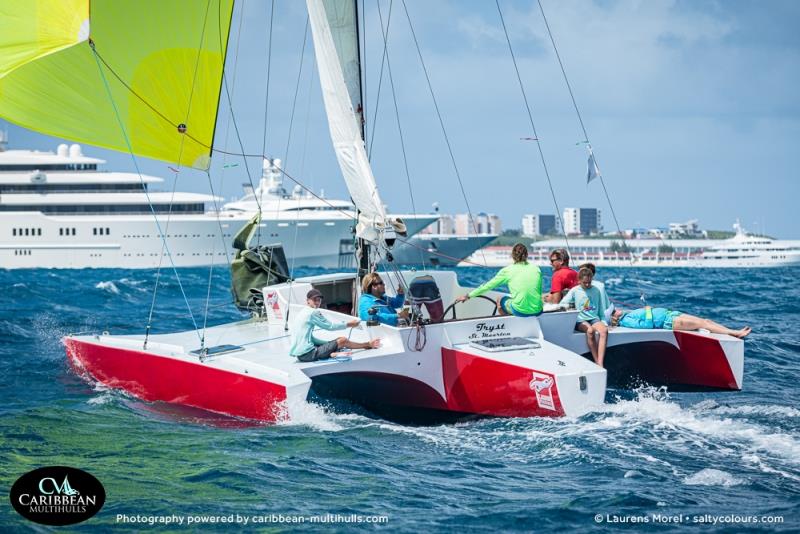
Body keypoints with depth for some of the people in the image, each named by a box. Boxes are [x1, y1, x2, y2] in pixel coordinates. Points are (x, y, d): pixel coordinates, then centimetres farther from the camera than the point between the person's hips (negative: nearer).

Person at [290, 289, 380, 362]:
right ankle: (368, 345, 20)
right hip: (308, 354, -9)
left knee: (339, 339, 17)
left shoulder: (302, 313, 17)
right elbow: (330, 326, -3)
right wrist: (348, 324, 11)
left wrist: (329, 343, 19)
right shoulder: (314, 312, -11)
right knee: (343, 341, 0)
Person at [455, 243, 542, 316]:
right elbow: (539, 291, 12)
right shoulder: (536, 268, 6)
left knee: (501, 300, 28)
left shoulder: (507, 270, 0)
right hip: (537, 311, 3)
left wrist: (468, 296, 18)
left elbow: (488, 286, 7)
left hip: (520, 311, -3)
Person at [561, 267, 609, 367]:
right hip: (581, 320, -2)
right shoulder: (575, 291, 7)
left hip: (594, 319, 2)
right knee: (590, 330, -38)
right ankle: (596, 361, -31)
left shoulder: (596, 290, 14)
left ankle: (600, 365, -40)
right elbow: (562, 305, 5)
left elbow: (600, 310, 20)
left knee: (604, 330, -33)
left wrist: (603, 321, 10)